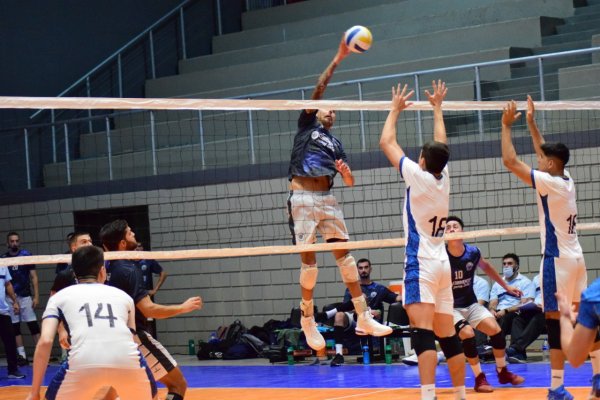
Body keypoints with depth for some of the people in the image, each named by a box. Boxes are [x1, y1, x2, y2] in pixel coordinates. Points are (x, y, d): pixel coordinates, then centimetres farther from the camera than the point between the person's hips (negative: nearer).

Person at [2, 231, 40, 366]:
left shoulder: (26, 256, -1)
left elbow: (34, 277, 0)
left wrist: (36, 296, -6)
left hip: (25, 296, -2)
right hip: (10, 298, 2)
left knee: (33, 324, -5)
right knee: (15, 327, 5)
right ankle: (22, 356, 9)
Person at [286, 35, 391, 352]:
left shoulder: (335, 144, 22)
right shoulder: (307, 126, 11)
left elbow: (349, 182, 18)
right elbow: (318, 90, -1)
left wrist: (346, 171, -5)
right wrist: (337, 59, -6)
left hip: (327, 199, 4)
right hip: (302, 198, -4)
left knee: (344, 254, -3)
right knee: (308, 260, -6)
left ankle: (363, 317, -6)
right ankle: (307, 319, 8)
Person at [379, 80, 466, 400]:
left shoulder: (418, 176, -9)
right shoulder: (443, 179, 7)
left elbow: (386, 143, 0)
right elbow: (441, 145, 25)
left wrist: (395, 109, 13)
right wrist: (437, 107, 36)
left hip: (420, 265, -7)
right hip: (442, 264, 7)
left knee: (422, 332, -18)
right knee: (448, 337, 11)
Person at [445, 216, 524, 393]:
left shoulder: (473, 252, -6)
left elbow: (486, 267, 16)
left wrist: (506, 286, 23)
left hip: (471, 304, 4)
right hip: (450, 307, -4)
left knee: (495, 329, -12)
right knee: (468, 334, -27)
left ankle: (503, 372, 11)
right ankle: (479, 378, -11)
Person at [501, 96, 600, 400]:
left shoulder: (549, 182, -14)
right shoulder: (566, 180, 9)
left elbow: (510, 161, -15)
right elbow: (547, 153, 26)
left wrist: (507, 125, -6)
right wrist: (531, 122, 30)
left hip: (557, 259, -9)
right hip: (575, 257, 9)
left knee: (555, 322, -9)